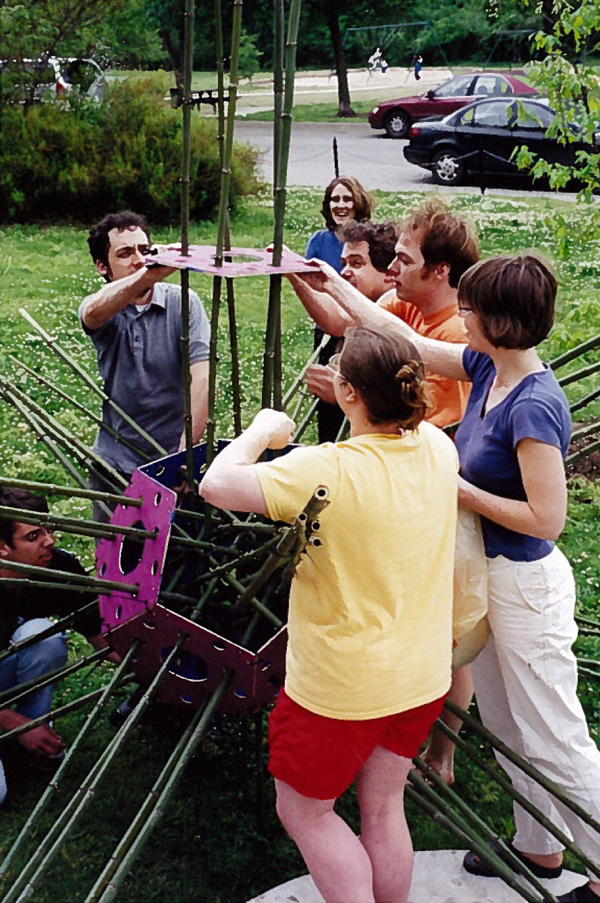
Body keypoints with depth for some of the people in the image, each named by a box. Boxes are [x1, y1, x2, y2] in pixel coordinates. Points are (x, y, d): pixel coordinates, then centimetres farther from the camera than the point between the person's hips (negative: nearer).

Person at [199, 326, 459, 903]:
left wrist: (262, 431, -9)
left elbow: (216, 484, -25)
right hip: (421, 676, 7)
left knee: (304, 810, 17)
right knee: (382, 809, 23)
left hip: (341, 683, -7)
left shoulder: (327, 470, -28)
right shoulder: (438, 448, -7)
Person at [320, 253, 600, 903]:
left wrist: (461, 491, -17)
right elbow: (405, 340, 9)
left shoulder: (534, 405, -26)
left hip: (525, 584, -9)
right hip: (486, 573, 9)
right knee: (505, 726, 22)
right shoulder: (485, 368, -2)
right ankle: (538, 848, 41)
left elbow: (547, 518, -27)